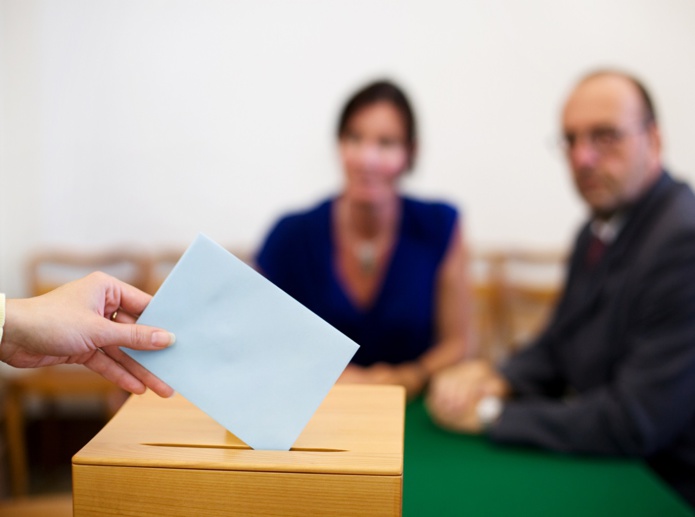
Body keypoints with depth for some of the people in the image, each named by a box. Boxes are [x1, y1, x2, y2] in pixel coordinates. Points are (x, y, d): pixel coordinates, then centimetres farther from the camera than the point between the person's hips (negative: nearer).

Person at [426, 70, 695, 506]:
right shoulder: (600, 230, 5)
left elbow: (633, 423, -25)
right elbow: (557, 348, 15)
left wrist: (489, 413, -17)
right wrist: (499, 380, -7)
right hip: (601, 462, 7)